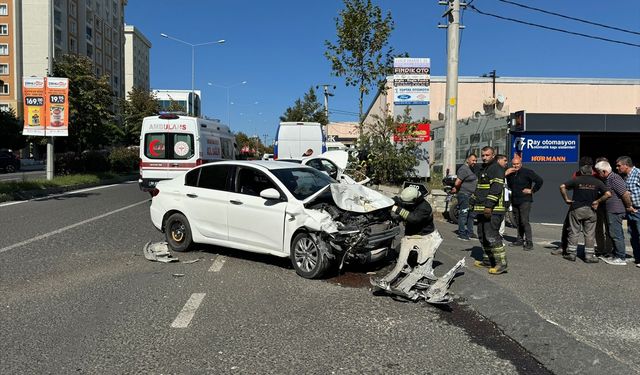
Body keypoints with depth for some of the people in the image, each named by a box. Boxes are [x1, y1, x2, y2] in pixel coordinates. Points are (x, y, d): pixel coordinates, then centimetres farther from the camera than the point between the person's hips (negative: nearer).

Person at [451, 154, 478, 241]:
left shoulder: (472, 169, 17)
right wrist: (457, 189, -3)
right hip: (464, 195, -10)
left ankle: (470, 232, 25)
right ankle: (461, 234, -5)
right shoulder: (464, 169, -15)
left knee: (471, 215, 15)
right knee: (463, 214, -8)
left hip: (471, 196, 10)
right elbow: (457, 183, -22)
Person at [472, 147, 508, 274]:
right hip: (482, 210, 10)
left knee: (491, 236, -15)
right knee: (482, 235, 15)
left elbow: (496, 188, -20)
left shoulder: (497, 169, -9)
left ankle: (501, 264, -11)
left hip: (493, 210, -10)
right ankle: (487, 260, 25)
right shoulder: (483, 169, 22)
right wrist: (473, 201, 27)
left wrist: (489, 205, -26)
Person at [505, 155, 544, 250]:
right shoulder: (510, 174, 11)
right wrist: (505, 174, 1)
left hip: (525, 200, -7)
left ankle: (529, 242, -11)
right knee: (517, 221, 11)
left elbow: (539, 180, -10)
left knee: (524, 221, -14)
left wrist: (532, 190, -10)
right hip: (514, 201, 7)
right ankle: (520, 240, 21)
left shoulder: (527, 172, -8)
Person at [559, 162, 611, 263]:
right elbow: (608, 194, -8)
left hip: (576, 209, 0)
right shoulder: (597, 182, 1)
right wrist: (597, 201, 0)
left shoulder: (576, 180, 0)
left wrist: (566, 199, -3)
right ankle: (589, 256, 9)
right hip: (590, 210, 0)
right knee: (590, 234, 7)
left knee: (573, 232, 7)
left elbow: (562, 187, -9)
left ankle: (571, 254, 9)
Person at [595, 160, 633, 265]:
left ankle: (621, 258, 0)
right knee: (612, 234, 16)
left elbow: (626, 194, -21)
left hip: (615, 211, -10)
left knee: (616, 234, -6)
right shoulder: (608, 179, 15)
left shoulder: (614, 179, -17)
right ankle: (616, 255, 25)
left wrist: (629, 206, -11)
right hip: (612, 211, 10)